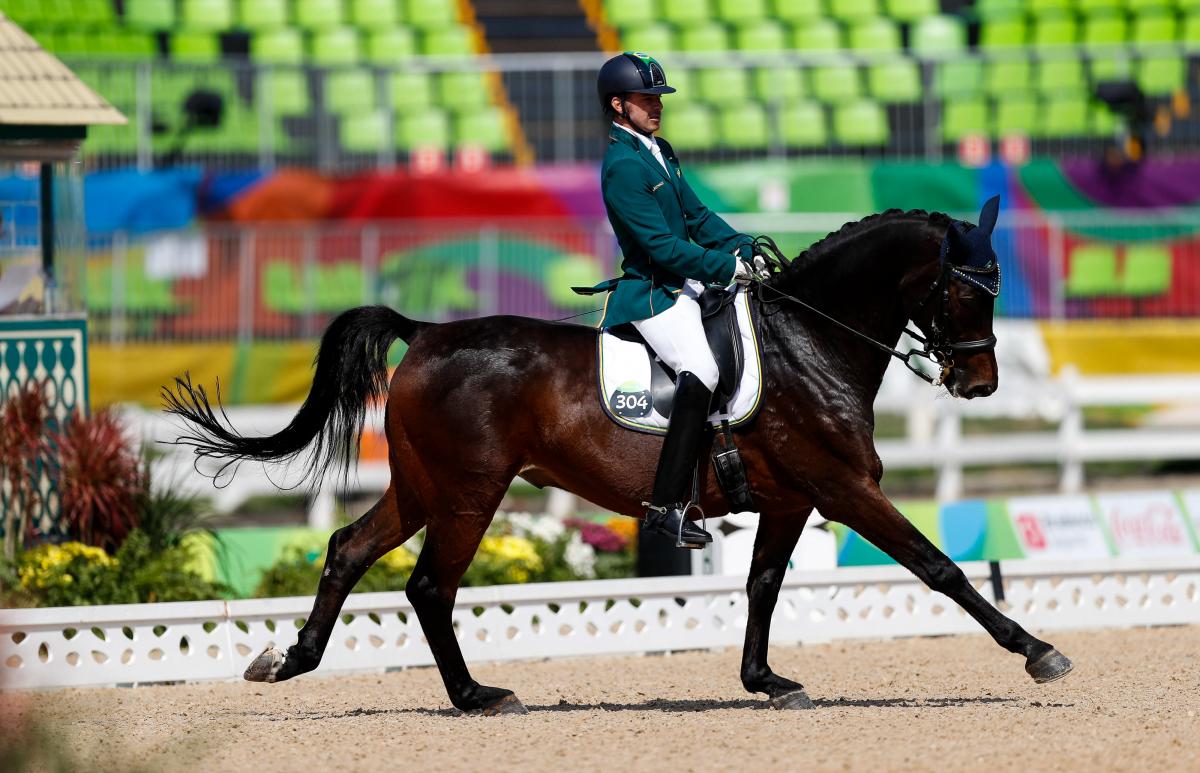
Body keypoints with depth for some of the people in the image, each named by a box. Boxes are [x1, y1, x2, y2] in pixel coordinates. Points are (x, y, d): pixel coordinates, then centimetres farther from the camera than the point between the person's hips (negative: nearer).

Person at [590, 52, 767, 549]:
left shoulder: (659, 151, 12)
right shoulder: (623, 166, -18)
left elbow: (696, 217, 17)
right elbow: (662, 245, -22)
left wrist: (744, 250, 4)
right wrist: (728, 268, -20)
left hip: (685, 282, 10)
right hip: (652, 293, -10)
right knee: (700, 374, -27)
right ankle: (666, 506, -27)